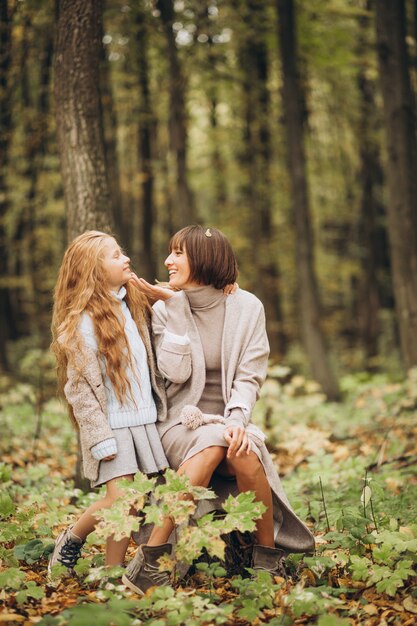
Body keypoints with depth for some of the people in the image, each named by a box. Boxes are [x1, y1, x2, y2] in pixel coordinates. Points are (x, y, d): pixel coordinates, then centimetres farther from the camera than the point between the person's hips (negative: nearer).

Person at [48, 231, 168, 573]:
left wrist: (160, 411, 12)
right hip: (112, 427, -6)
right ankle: (71, 539, 13)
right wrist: (100, 440, -15)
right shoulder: (83, 322, -10)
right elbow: (80, 387, -11)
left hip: (144, 422, 7)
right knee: (121, 499, -13)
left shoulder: (133, 306, 11)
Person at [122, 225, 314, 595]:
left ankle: (269, 556, -13)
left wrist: (237, 419, -22)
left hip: (229, 422, 1)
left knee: (244, 453, -35)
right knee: (212, 443, -36)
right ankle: (150, 560, -36)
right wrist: (174, 306, -12)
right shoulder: (165, 309, 1)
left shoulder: (247, 307, 1)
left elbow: (250, 376, -4)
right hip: (182, 423, -1)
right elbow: (176, 371, -12)